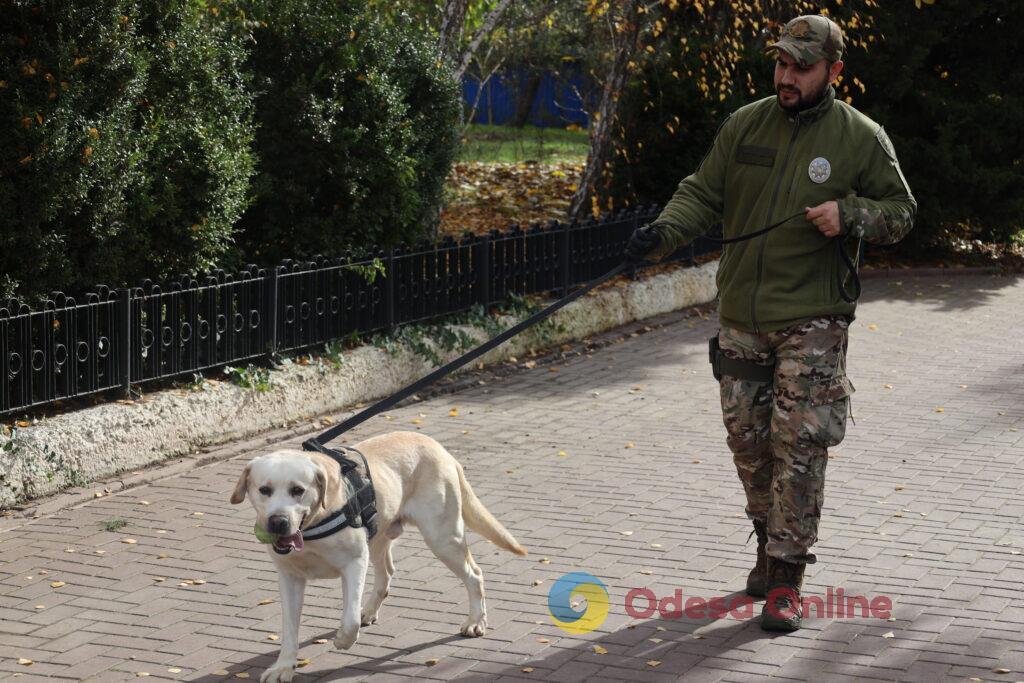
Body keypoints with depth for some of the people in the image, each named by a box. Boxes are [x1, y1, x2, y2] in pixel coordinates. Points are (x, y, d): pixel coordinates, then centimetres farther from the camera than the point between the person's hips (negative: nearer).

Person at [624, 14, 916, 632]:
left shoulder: (861, 139, -3)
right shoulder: (744, 126, 5)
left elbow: (900, 212, 4)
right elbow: (703, 192, 6)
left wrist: (850, 214, -16)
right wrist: (664, 232, -13)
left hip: (812, 321, -4)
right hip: (741, 318, 4)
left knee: (799, 447, -7)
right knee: (748, 439, 11)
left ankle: (786, 579, -3)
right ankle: (771, 543, 32)